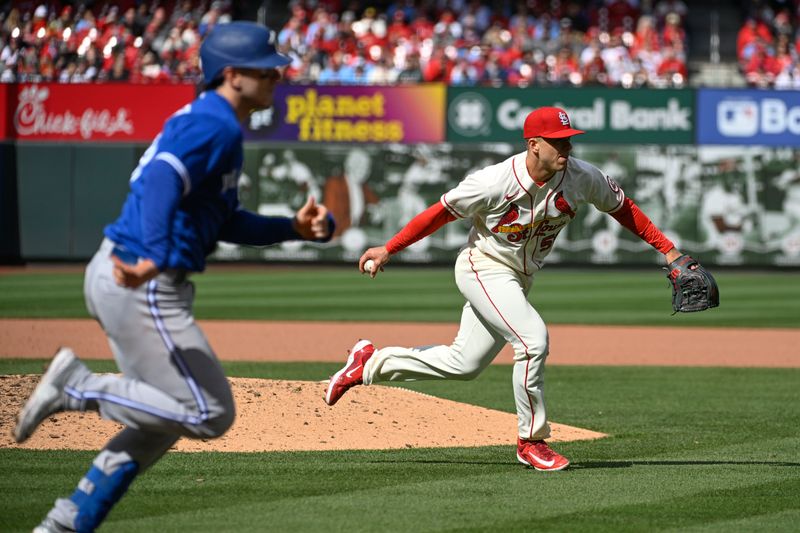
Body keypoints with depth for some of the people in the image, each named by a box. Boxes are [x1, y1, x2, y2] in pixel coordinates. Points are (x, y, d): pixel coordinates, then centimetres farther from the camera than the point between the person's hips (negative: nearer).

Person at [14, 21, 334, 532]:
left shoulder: (204, 121, 19)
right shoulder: (216, 126, -13)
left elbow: (225, 222, 26)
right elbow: (163, 180, -32)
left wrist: (293, 227, 13)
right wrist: (156, 257, -46)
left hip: (118, 277, 11)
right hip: (145, 291, -11)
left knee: (165, 420, 19)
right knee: (210, 414, -6)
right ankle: (78, 385, -5)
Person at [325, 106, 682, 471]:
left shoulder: (583, 178, -13)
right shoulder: (495, 182, -25)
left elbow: (623, 208, 3)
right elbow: (441, 212, -14)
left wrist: (667, 249, 1)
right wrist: (388, 250, -9)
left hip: (518, 280, 7)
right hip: (484, 268, -7)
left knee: (463, 364, 12)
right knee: (533, 339, -25)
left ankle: (370, 363, 29)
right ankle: (531, 441, -10)